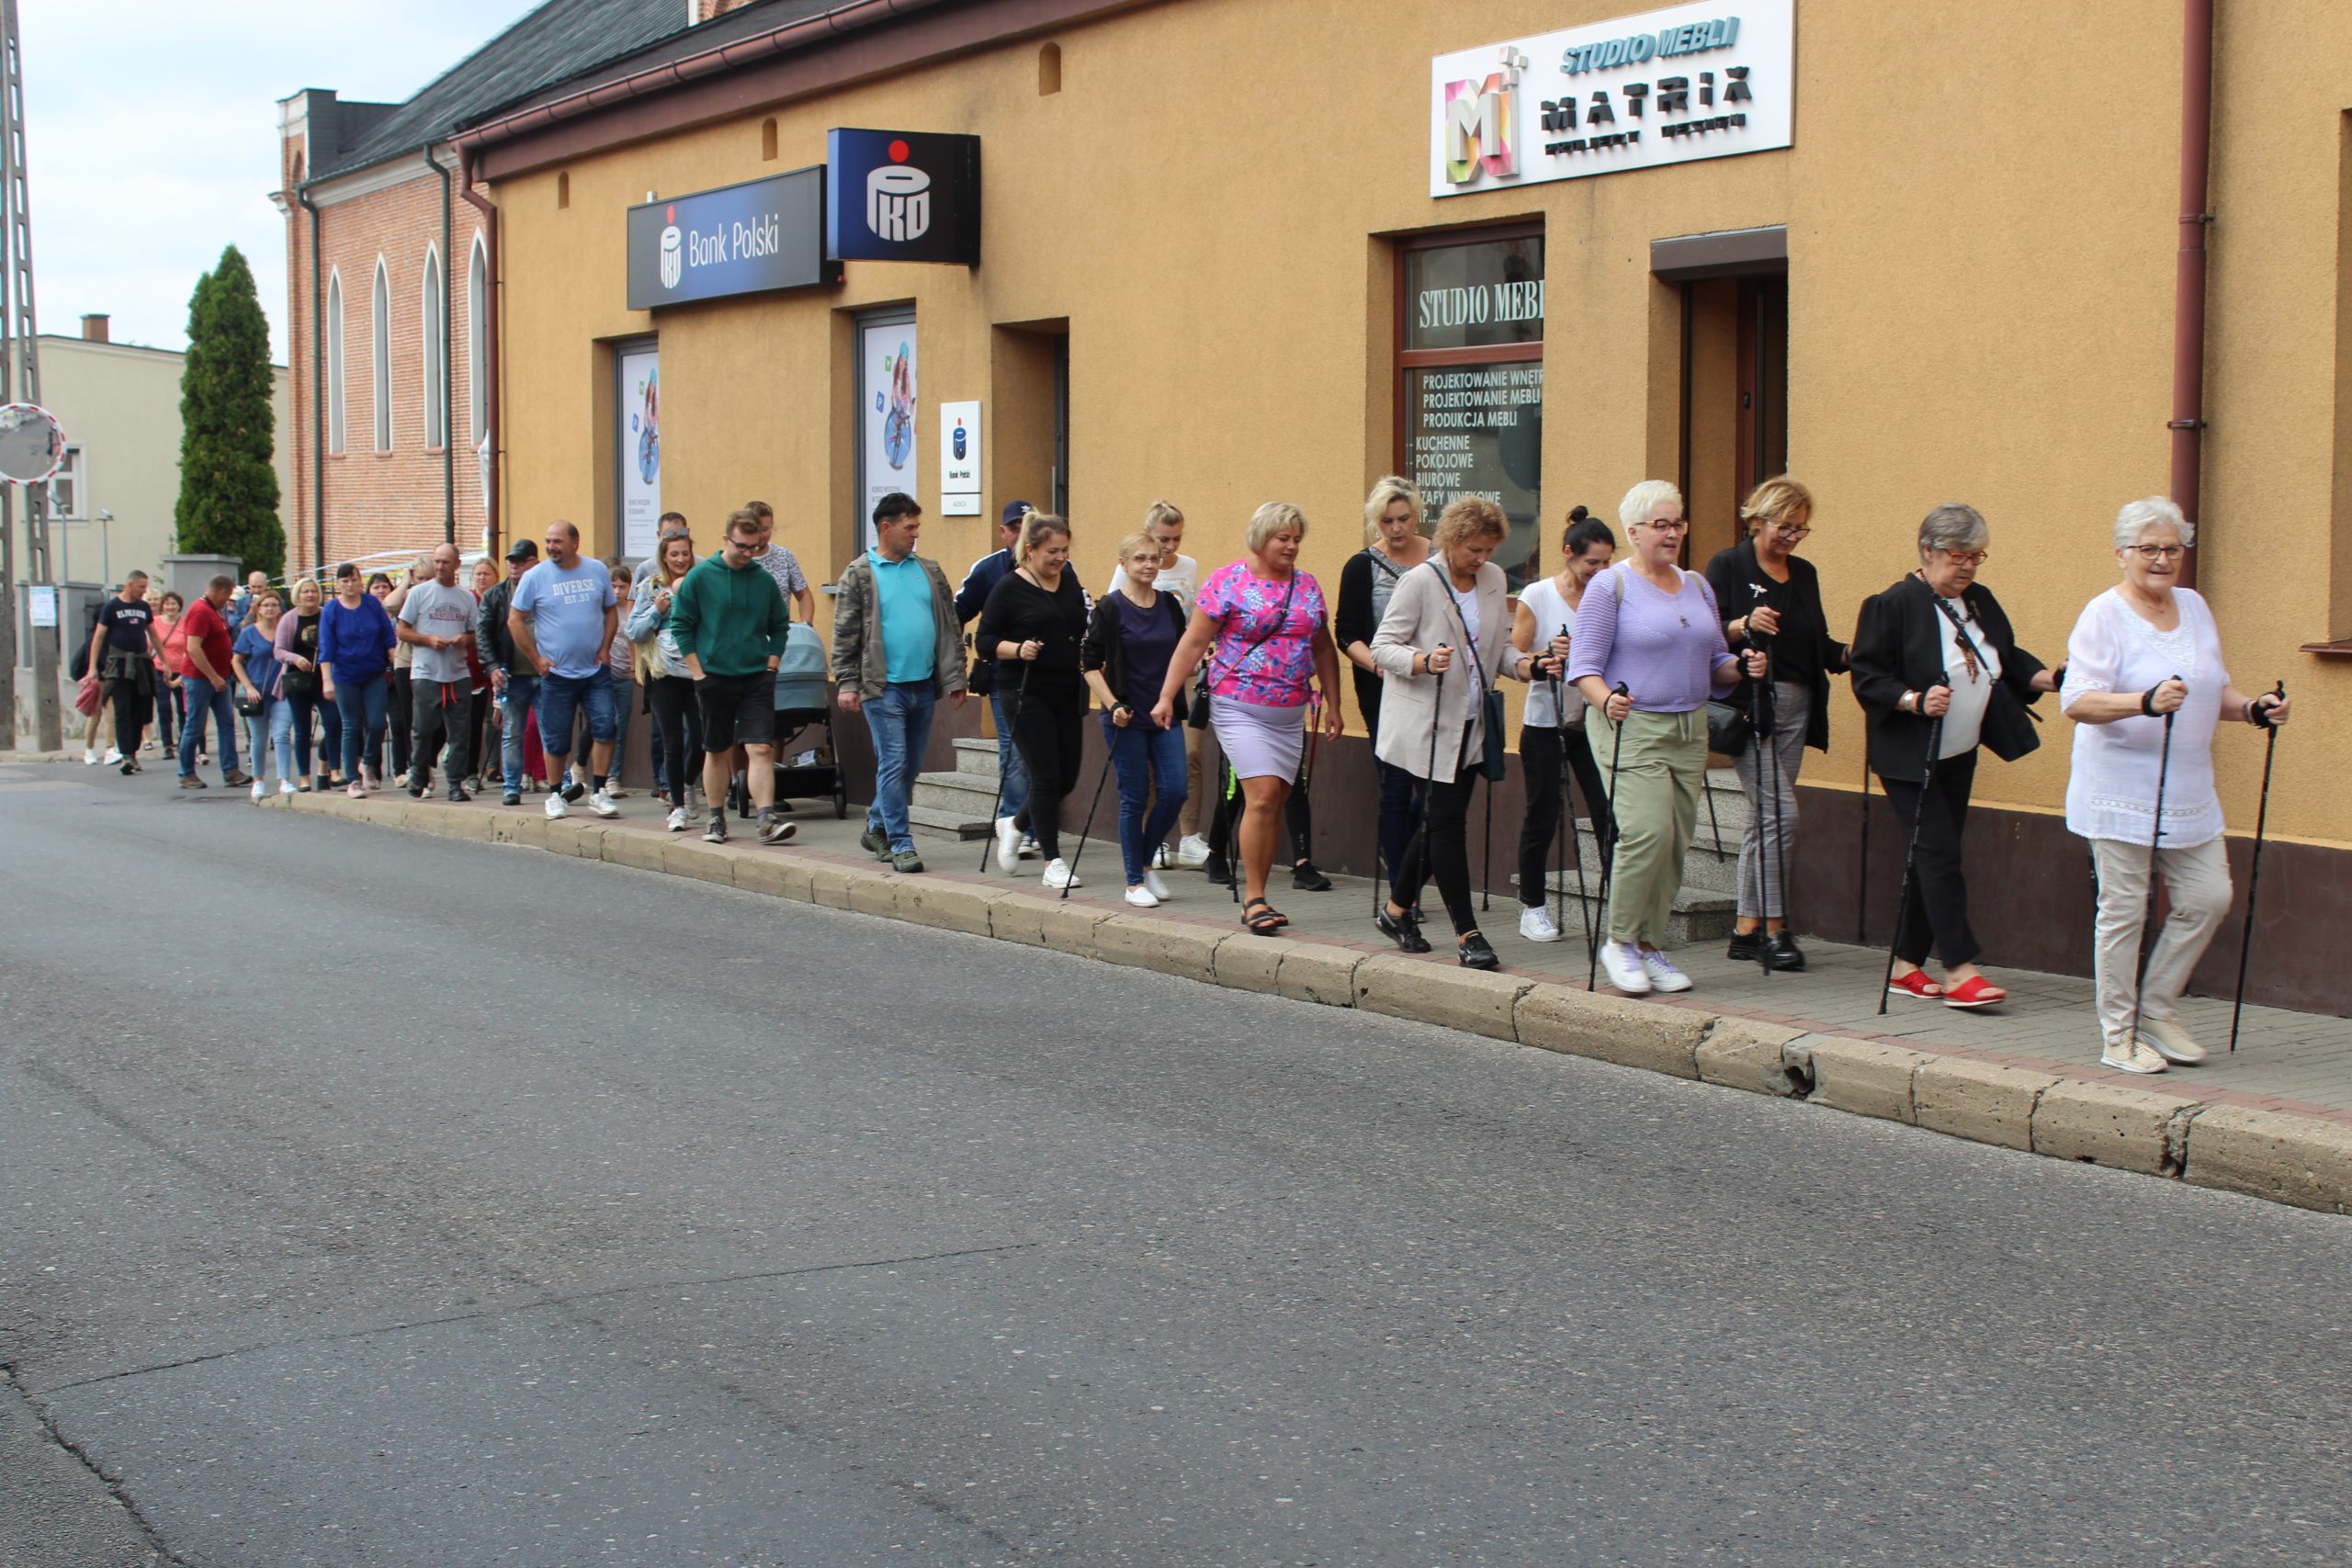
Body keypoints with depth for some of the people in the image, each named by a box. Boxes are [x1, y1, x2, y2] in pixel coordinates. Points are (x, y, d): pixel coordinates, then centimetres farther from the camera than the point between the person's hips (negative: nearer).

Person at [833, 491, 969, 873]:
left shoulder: (929, 571, 11)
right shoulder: (859, 575, -2)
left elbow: (950, 627, 13)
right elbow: (845, 635, -2)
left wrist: (955, 677, 8)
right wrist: (848, 684, -8)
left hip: (924, 686, 5)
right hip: (884, 687, -5)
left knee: (911, 766, 11)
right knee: (894, 764, -7)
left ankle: (878, 827, 28)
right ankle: (900, 842, -3)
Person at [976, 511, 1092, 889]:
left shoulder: (1070, 581, 11)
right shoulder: (1008, 589, -7)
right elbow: (986, 640, -6)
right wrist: (1018, 649, -22)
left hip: (1067, 694, 6)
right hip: (1030, 696, -6)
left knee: (1067, 777, 7)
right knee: (1046, 776, -5)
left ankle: (1014, 825, 32)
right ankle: (1053, 862, 4)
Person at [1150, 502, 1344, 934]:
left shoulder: (1307, 585, 11)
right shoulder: (1228, 581, -5)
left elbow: (1323, 649, 18)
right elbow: (1193, 643, -4)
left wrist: (1332, 705, 14)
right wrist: (1167, 697, -7)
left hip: (1291, 712, 5)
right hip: (1239, 707, -5)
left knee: (1273, 806, 6)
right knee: (1262, 796, -15)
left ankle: (1255, 900, 14)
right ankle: (1254, 898, -9)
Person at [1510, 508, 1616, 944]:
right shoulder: (1537, 596, -5)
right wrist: (1546, 660, -21)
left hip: (1595, 723, 2)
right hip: (1545, 723, -2)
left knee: (1609, 814, -7)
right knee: (1543, 817, 5)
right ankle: (1532, 907, 20)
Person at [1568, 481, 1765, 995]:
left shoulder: (1696, 586, 16)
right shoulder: (1610, 586, -3)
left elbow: (1715, 662, 21)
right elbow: (1585, 664, -8)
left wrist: (1743, 667, 0)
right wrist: (1606, 700, -26)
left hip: (1690, 730, 6)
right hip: (1633, 728, -6)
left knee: (1677, 844, 4)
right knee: (1647, 832, -18)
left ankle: (1649, 946, 14)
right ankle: (1620, 941, -2)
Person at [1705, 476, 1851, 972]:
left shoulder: (1804, 573, 16)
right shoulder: (1728, 566, -3)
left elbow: (1818, 645, 19)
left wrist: (1850, 653, 1)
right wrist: (1744, 625, -27)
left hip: (1795, 705, 7)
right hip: (1748, 703, -7)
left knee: (1765, 816, 9)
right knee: (1780, 812, -14)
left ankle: (1746, 930, 14)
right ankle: (1773, 928, -8)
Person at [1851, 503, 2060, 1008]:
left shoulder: (1980, 601, 10)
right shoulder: (1893, 605, -12)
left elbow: (2010, 660, 17)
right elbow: (1866, 677, -14)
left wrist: (2053, 680, 0)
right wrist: (1916, 701, -28)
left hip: (1958, 757, 8)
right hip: (1909, 758, -8)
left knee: (1932, 859, 9)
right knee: (1940, 854, -13)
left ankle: (1907, 965, 17)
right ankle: (1960, 971, -14)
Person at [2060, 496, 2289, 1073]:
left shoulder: (2196, 608, 12)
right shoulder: (2105, 615, -9)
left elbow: (2214, 688, 21)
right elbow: (2077, 701, -19)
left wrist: (2253, 708, 1)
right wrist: (2145, 702, -33)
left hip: (2188, 792, 7)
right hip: (2120, 792, -7)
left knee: (2208, 899, 5)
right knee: (2123, 909, -2)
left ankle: (2157, 1010, 22)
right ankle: (2118, 1035, 9)